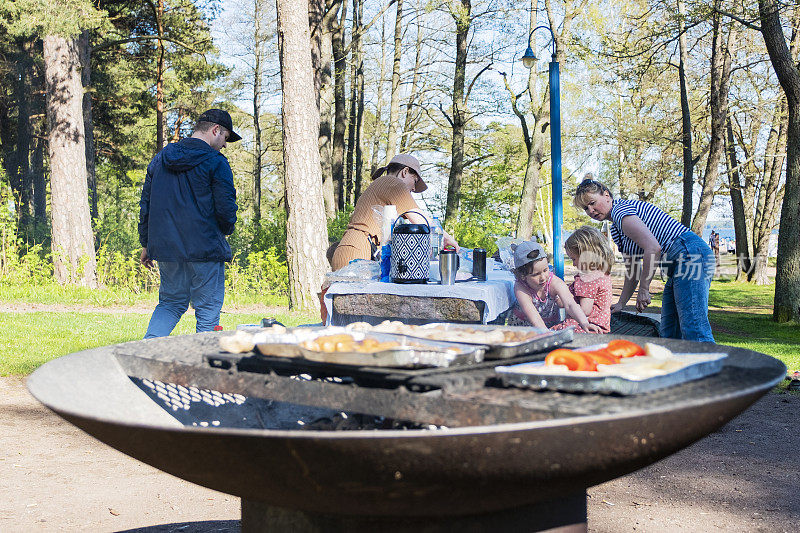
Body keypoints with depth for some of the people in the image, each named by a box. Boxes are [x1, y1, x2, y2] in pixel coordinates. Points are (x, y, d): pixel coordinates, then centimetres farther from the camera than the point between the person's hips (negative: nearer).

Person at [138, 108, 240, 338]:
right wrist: (227, 229, 11)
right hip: (205, 249, -6)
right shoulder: (216, 162, -8)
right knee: (207, 310, 4)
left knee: (171, 303, 17)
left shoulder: (160, 159, 13)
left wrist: (146, 243, 21)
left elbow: (145, 204, 16)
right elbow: (226, 208, -11)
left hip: (165, 248, 6)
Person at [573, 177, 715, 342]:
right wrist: (621, 304, 24)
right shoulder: (615, 229, 22)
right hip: (677, 266, 11)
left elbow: (653, 248, -21)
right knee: (668, 334, 7)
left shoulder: (620, 210, -9)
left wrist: (643, 289, -15)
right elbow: (633, 269, 27)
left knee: (694, 331, -18)